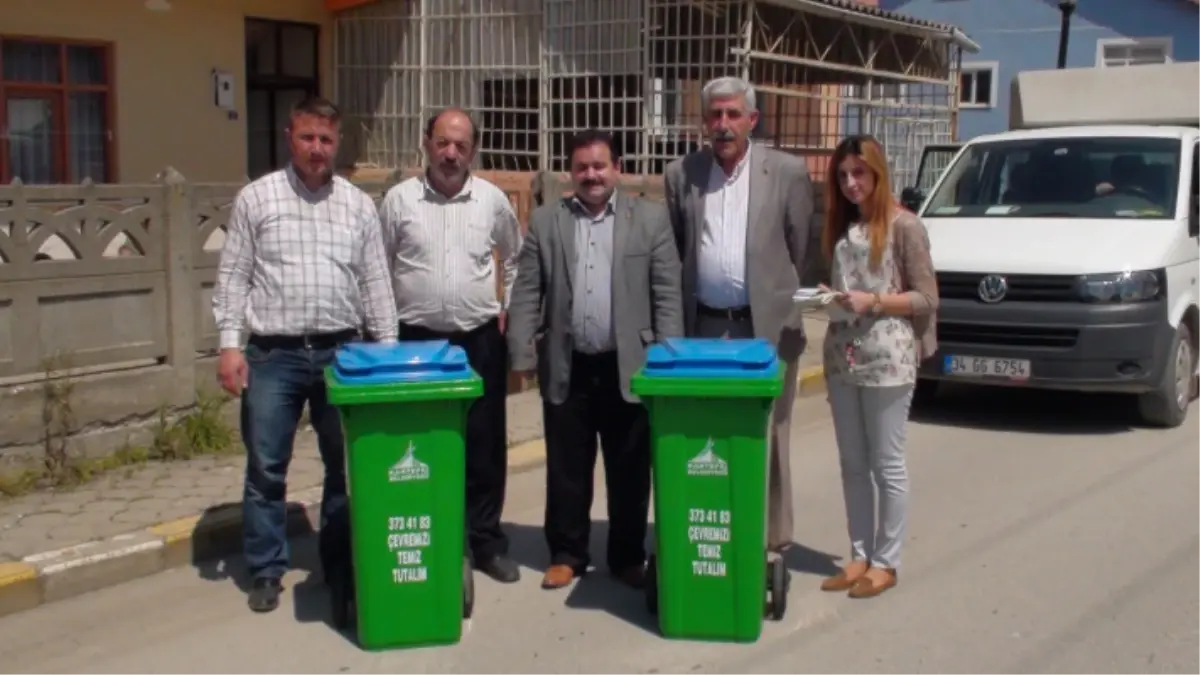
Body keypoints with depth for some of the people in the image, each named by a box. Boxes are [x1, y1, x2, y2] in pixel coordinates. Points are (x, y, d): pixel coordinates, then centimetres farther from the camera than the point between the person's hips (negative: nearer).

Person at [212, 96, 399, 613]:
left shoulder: (359, 205, 7)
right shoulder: (256, 198, 1)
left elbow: (375, 284, 8)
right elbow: (233, 278, 0)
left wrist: (388, 350, 3)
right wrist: (229, 344, -8)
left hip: (341, 353, 2)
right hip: (273, 355, -2)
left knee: (348, 465, 9)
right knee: (266, 469, 4)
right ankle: (266, 571, 18)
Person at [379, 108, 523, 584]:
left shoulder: (493, 199, 2)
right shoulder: (399, 199, -1)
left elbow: (515, 258, 18)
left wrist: (509, 309, 11)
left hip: (480, 339, 1)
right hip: (416, 339, -1)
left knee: (485, 445, 7)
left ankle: (485, 540, 20)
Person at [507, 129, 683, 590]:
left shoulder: (651, 218, 3)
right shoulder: (545, 221, 7)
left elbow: (667, 294, 1)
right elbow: (527, 293, 4)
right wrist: (522, 355, -4)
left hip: (629, 367, -1)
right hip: (567, 369, 1)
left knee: (629, 471, 8)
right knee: (566, 470, 8)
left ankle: (628, 556, 22)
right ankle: (567, 555, 22)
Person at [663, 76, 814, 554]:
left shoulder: (788, 172, -1)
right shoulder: (680, 174, 6)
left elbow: (802, 253, 3)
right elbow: (673, 252, 10)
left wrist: (792, 309, 4)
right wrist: (676, 319, 8)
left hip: (767, 327, -2)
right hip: (703, 327, 2)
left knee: (765, 439, 4)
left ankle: (770, 540, 14)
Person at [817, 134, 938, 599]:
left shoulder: (904, 226, -5)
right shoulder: (839, 226, 13)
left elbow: (926, 298, -6)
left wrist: (874, 302, -17)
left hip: (887, 360, -6)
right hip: (841, 358, 6)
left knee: (887, 465, 3)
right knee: (852, 464, 11)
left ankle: (885, 562, 12)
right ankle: (859, 556, 21)